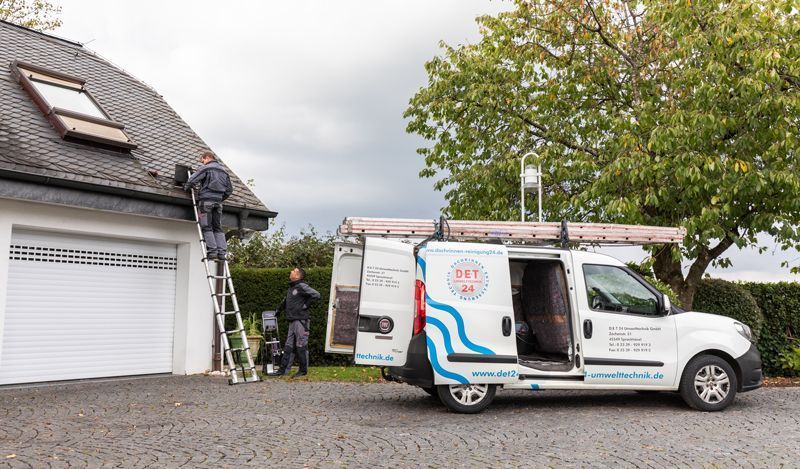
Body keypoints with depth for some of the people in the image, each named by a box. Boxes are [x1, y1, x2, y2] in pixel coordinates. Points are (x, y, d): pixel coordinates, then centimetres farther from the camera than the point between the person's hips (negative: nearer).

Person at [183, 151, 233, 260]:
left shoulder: (206, 168, -2)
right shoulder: (223, 171, 19)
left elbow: (192, 181, -6)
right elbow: (229, 189, 19)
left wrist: (186, 187, 13)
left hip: (206, 199, -6)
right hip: (218, 202, 6)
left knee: (206, 227, -4)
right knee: (218, 228, 6)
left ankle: (212, 251, -12)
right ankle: (221, 252, -3)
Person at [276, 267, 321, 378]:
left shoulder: (302, 286, -10)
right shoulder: (291, 288, 18)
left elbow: (316, 295, -19)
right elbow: (285, 301, 35)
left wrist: (306, 305, -13)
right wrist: (278, 309, 34)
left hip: (301, 321, -9)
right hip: (292, 322, 9)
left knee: (301, 346, -3)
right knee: (289, 346, 9)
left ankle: (303, 370, 5)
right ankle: (283, 369, 13)